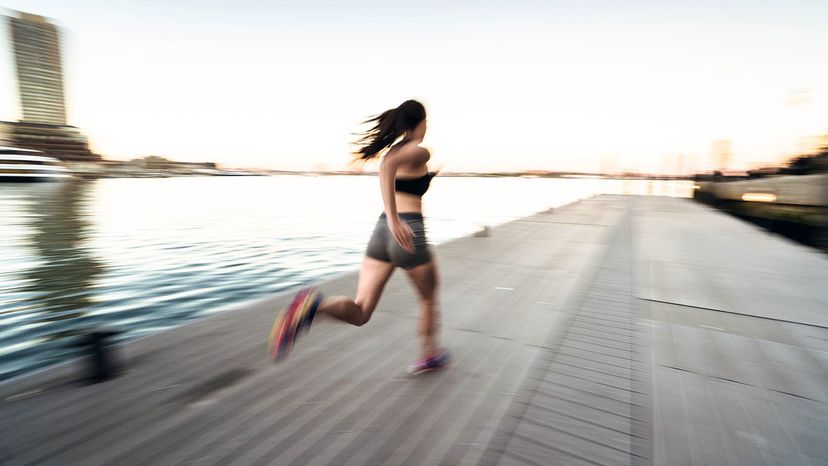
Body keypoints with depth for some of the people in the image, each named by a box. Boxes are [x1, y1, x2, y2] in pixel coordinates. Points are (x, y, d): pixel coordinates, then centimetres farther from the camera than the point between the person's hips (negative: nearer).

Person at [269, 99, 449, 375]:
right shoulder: (420, 152, -6)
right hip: (408, 235, -6)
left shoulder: (394, 149, 17)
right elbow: (387, 166, -27)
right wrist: (394, 218, -32)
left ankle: (314, 305, -27)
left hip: (381, 230, 6)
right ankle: (428, 356, 37)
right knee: (428, 299, 22)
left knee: (360, 313, 2)